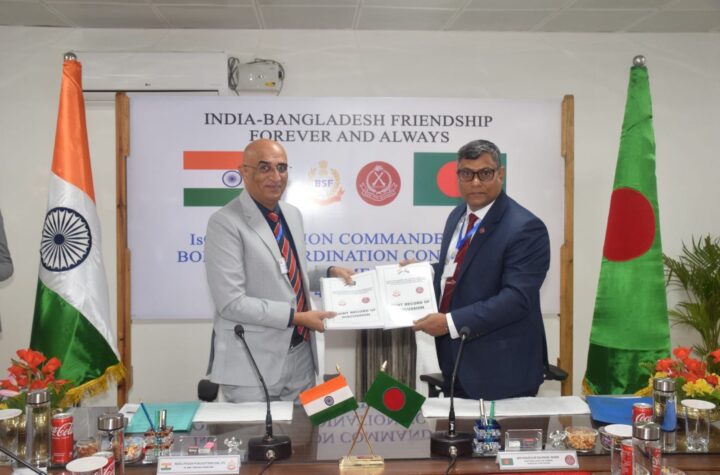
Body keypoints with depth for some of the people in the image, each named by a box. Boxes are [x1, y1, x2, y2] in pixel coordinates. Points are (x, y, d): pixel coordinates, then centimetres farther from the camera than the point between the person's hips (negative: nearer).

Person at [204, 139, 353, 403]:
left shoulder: (293, 215, 10)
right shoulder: (225, 222, -15)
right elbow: (231, 302, -20)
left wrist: (329, 273, 4)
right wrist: (296, 317, -19)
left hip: (301, 355, 7)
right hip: (253, 362, -7)